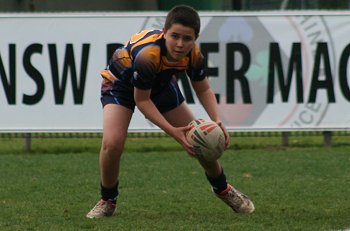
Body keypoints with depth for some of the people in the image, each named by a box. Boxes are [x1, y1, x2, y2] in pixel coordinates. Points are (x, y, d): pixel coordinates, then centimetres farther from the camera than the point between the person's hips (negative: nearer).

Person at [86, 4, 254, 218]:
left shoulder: (193, 54, -26)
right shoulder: (147, 54, -43)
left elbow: (203, 90, -8)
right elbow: (141, 100, -30)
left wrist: (217, 121, -25)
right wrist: (173, 132, -36)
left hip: (161, 84, 5)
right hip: (120, 82, -5)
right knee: (112, 144, -27)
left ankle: (223, 189, 31)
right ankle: (108, 201, -1)